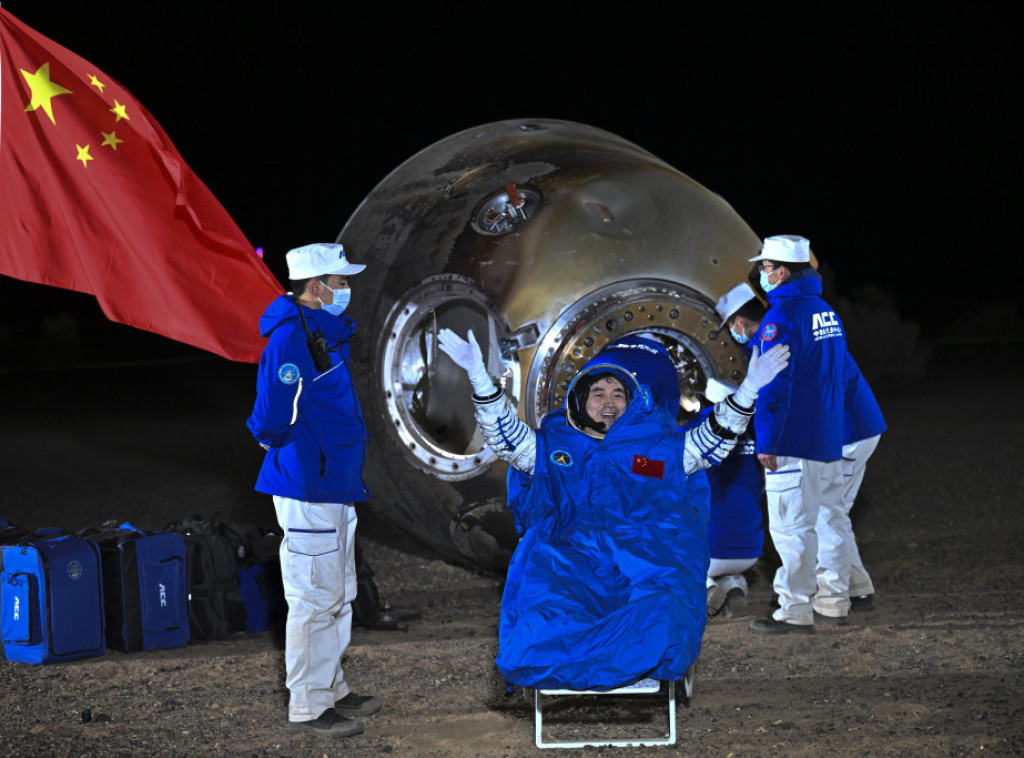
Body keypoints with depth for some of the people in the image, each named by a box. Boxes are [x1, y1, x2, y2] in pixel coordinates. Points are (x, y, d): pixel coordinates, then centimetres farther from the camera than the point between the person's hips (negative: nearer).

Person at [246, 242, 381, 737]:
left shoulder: (324, 330, 14)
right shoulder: (289, 338, -19)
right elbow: (271, 417, -24)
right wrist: (282, 442, -6)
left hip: (334, 484, 10)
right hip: (307, 489, -10)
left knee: (339, 594, 18)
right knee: (315, 598, -4)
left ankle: (331, 690, 29)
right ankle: (307, 709, 3)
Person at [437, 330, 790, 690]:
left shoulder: (661, 449, 23)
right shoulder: (552, 447, 23)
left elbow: (715, 437, 18)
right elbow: (504, 434, 15)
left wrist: (748, 388, 4)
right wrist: (479, 376, 2)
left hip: (642, 571, 1)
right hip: (568, 563, 0)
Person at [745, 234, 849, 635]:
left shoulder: (781, 317, -15)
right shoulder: (826, 311, 13)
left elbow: (774, 384, -19)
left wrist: (766, 441, -16)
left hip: (794, 441, -9)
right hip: (830, 437, 9)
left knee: (792, 526, -6)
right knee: (831, 518, 14)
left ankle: (795, 612, -5)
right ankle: (833, 602, 21)